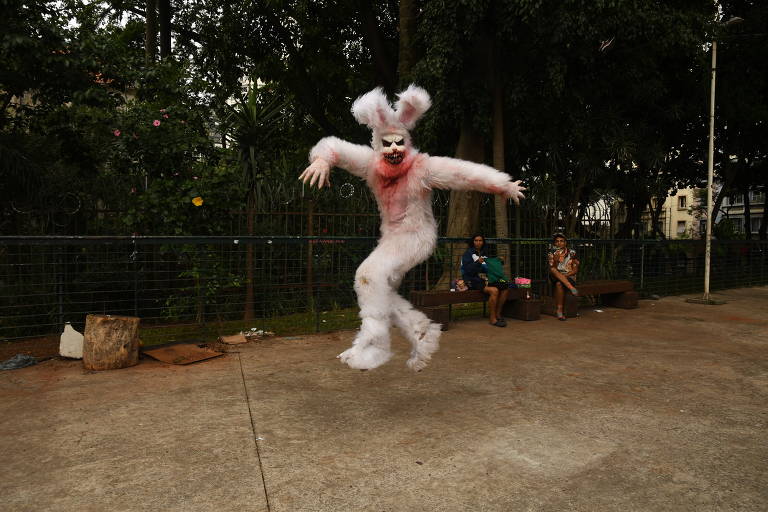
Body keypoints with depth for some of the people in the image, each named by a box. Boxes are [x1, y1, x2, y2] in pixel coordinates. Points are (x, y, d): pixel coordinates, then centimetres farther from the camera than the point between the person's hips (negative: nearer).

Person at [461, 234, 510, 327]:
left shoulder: (484, 253, 20)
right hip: (473, 280, -7)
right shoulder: (468, 253, -1)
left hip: (484, 279, 7)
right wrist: (478, 262, -28)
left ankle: (497, 313, 1)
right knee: (494, 290, -30)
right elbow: (468, 270, -13)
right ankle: (492, 318, -21)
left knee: (505, 288, -11)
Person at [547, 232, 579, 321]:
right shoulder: (551, 253, 3)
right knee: (554, 271, -32)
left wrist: (564, 275, -17)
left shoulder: (571, 253, 1)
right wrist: (555, 261, -25)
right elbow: (551, 269, -6)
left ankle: (559, 310, -30)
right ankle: (571, 288, -36)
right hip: (555, 278, 2)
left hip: (569, 278, -2)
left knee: (559, 284, -35)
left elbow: (575, 270, -2)